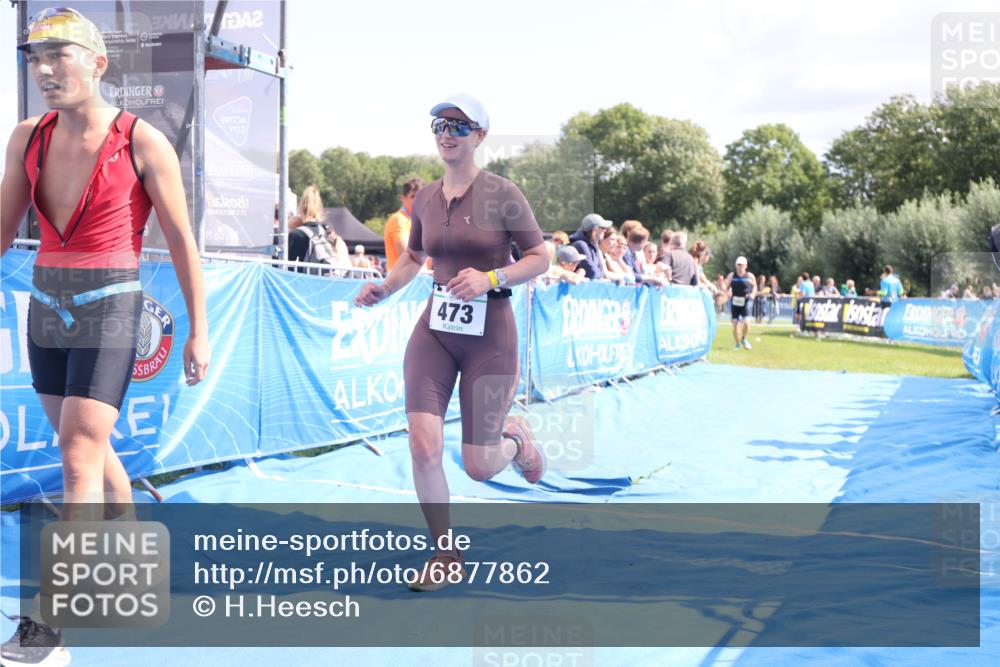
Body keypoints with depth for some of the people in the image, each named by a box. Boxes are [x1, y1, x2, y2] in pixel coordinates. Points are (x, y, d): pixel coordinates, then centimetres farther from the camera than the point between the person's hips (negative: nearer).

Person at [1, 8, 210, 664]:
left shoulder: (143, 142, -10)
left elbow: (182, 242, -5)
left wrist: (198, 332, -3)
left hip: (109, 306, -6)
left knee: (78, 460, -10)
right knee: (90, 446, 17)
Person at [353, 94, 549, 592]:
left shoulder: (502, 194, -9)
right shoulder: (425, 198, 5)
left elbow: (540, 259, -6)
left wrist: (490, 278, -21)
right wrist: (384, 289, 3)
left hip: (489, 335, -4)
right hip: (434, 330, 4)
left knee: (478, 466, 1)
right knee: (423, 446, -9)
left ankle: (514, 438, 39)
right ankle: (446, 557, 12)